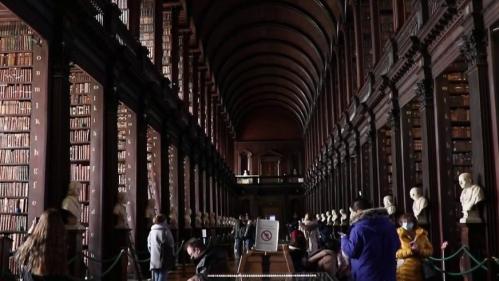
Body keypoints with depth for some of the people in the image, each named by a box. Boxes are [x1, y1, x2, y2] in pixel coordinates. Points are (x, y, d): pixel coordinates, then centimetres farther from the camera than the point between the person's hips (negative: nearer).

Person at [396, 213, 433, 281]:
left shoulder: (421, 234, 9)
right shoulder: (398, 235, -4)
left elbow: (430, 250, 7)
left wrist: (419, 250, -12)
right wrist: (410, 250, -19)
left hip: (417, 270, 4)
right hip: (403, 271, -4)